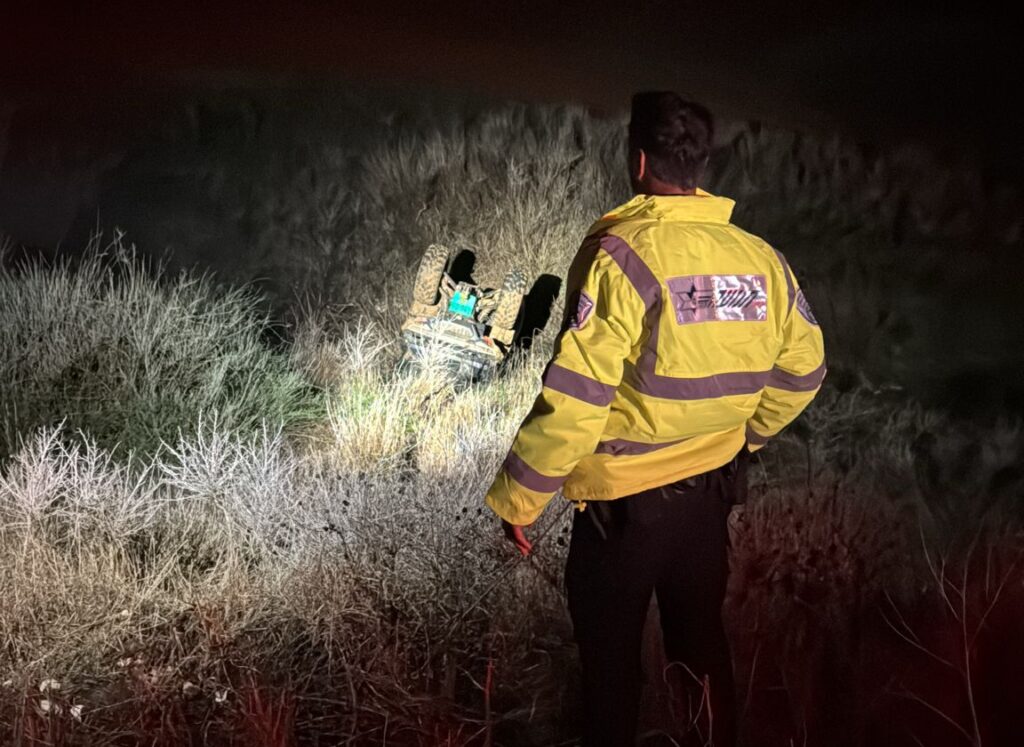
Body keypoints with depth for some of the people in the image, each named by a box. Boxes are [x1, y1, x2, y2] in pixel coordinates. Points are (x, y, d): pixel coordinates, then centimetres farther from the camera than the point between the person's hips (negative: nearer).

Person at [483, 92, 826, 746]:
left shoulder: (622, 253, -20)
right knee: (703, 642, 22)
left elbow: (575, 398, -23)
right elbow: (803, 368, 8)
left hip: (624, 500, -5)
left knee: (610, 657, 11)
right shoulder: (761, 258, -3)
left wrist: (517, 498, -12)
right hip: (713, 489, 6)